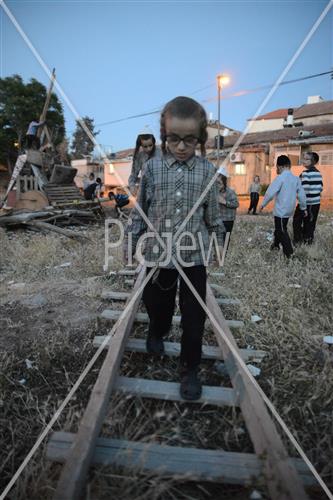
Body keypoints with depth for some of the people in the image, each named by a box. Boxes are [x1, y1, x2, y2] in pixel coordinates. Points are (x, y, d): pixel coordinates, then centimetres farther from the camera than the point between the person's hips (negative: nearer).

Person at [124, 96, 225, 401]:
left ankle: (190, 369, 25)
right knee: (157, 304, 16)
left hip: (195, 254, 0)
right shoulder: (152, 167, -2)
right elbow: (140, 209, 5)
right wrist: (130, 241, 6)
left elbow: (213, 214, 8)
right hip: (158, 252, 0)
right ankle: (157, 333, 51)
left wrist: (219, 242, 15)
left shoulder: (207, 171, -1)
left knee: (194, 316, 5)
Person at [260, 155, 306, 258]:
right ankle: (276, 244, 41)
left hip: (281, 210, -7)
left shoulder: (280, 177, -15)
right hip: (289, 209, 7)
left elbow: (270, 192, -19)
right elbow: (301, 195, 9)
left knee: (282, 231, 0)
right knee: (280, 228, 23)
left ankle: (290, 254, -2)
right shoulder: (296, 178, 6)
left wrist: (263, 204, -6)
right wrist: (304, 208, 18)